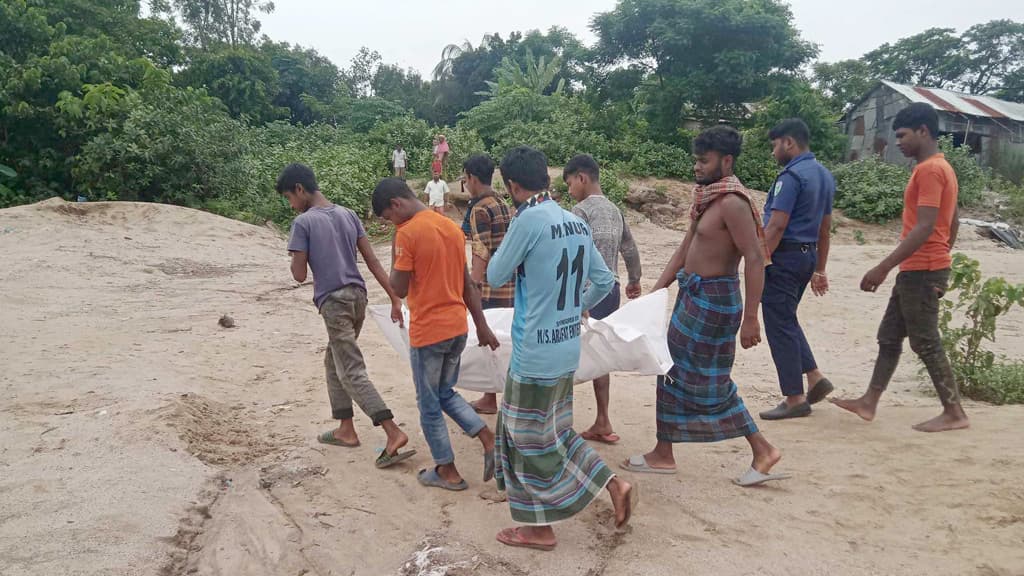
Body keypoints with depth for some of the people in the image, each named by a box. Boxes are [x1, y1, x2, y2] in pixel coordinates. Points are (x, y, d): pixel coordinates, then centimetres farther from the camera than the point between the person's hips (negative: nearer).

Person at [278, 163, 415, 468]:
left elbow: (299, 275, -10)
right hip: (357, 296, 7)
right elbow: (372, 261, 6)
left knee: (352, 372, -6)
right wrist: (395, 298, 5)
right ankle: (345, 429, 26)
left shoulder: (303, 222, -10)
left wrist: (296, 260, 11)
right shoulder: (348, 215, 9)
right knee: (334, 361, 21)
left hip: (334, 302, -7)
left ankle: (394, 433, -16)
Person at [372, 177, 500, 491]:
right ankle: (489, 439, 9)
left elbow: (399, 289, -12)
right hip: (457, 327, 7)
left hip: (428, 332, -7)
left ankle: (447, 471, 19)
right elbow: (468, 284, 10)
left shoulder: (408, 233, -15)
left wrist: (394, 251, -1)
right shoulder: (452, 227, 8)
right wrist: (482, 326, 13)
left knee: (429, 404, 9)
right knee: (446, 393, 23)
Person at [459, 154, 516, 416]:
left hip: (489, 286, -8)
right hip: (509, 284, 8)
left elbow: (481, 254, -19)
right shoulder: (503, 205, 12)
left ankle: (490, 399, 11)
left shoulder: (479, 209, -14)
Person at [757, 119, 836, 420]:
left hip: (785, 256, -9)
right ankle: (815, 378, 18)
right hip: (808, 256, 9)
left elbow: (776, 226, -21)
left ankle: (795, 399, 5)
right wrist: (819, 270, 22)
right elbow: (825, 228, 18)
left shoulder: (791, 175, -15)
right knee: (787, 320, 22)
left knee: (780, 326, -1)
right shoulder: (824, 175, 14)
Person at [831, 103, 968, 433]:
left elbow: (924, 228, -24)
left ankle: (954, 413, 8)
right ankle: (869, 403, 16)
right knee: (889, 336, 11)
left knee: (925, 342, -1)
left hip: (921, 271, -10)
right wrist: (941, 264, 25)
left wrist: (883, 268, -25)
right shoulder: (941, 168, 16)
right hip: (918, 270, 10)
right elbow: (953, 222, 20)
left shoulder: (929, 170, -17)